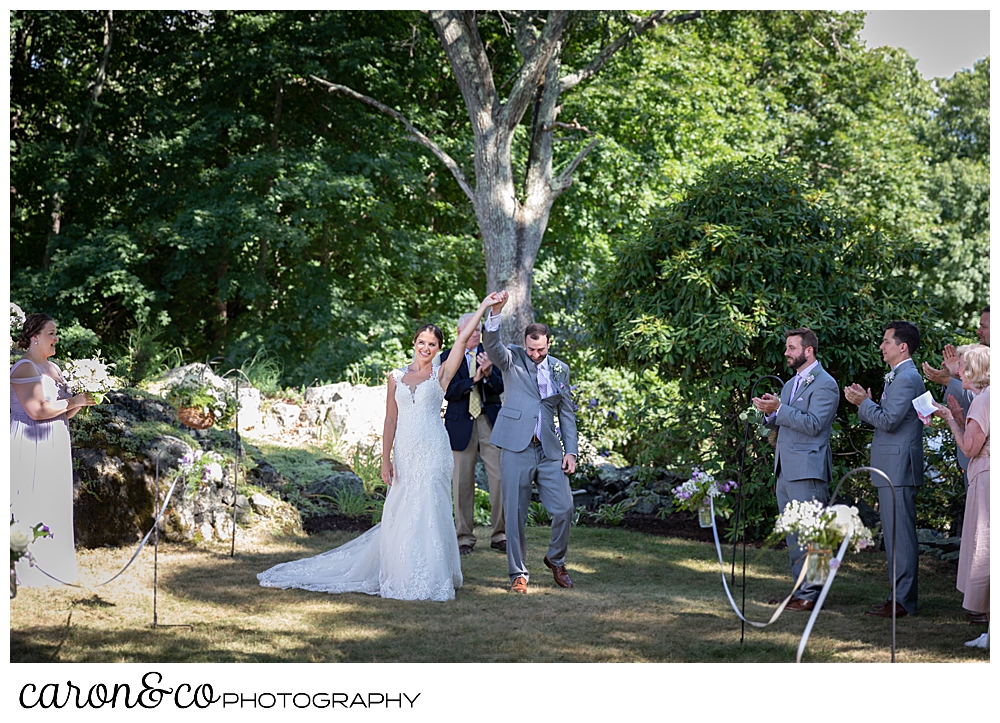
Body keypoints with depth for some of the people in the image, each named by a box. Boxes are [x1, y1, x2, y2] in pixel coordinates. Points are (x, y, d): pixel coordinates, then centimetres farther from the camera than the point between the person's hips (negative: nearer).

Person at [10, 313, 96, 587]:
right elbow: (37, 410, -21)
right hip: (31, 446, -9)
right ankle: (28, 572, -3)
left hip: (53, 447, 9)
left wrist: (82, 401, 3)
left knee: (54, 505, 9)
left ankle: (51, 569, 15)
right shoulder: (24, 368, -11)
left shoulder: (53, 368, 16)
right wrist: (74, 401, -13)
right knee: (31, 505, -7)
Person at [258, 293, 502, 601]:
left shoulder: (441, 374, 3)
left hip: (432, 453, -3)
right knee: (400, 514, 4)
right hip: (404, 453, 3)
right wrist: (385, 459, 3)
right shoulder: (396, 377, 10)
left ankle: (430, 579, 0)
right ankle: (403, 577, 14)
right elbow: (390, 420, 9)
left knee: (429, 512, -6)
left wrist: (484, 307, -7)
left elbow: (464, 337, -4)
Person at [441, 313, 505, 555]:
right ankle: (465, 537, 13)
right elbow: (448, 392, -8)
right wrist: (474, 379, -20)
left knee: (500, 478, -3)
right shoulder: (447, 358, 3)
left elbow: (500, 387, -1)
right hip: (461, 425, -1)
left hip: (490, 424, 1)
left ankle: (499, 535, 5)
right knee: (462, 482, 3)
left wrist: (489, 373, -21)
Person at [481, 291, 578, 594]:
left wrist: (571, 451, 7)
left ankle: (556, 559, 23)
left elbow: (567, 413, 16)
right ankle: (518, 572, 13)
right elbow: (491, 345, -20)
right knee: (515, 513, 1)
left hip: (550, 451, 3)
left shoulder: (560, 369, 13)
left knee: (564, 509, -2)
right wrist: (495, 311, -37)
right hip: (517, 449, -3)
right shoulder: (512, 360, 2)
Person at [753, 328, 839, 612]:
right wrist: (770, 412, 1)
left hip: (807, 471, -9)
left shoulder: (825, 384, -9)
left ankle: (810, 595, -4)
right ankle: (801, 589, 19)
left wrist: (779, 409, -20)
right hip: (786, 470, 10)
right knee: (793, 535, 12)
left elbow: (813, 424, -19)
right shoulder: (791, 383, 20)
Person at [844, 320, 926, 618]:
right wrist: (865, 401, 6)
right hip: (894, 468, 11)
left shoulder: (906, 379, -15)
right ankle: (902, 595, 20)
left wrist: (864, 403, -10)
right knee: (895, 535, 14)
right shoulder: (899, 377, 19)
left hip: (898, 468, -11)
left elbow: (888, 420, -21)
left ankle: (903, 601, -4)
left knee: (900, 535, -7)